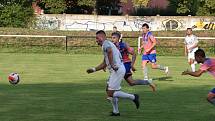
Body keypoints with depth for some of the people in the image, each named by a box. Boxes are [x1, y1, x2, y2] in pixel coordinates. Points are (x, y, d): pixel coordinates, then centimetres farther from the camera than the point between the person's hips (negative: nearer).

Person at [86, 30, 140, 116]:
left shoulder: (106, 43, -7)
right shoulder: (108, 45, 25)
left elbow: (110, 51, -33)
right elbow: (104, 64, 32)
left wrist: (112, 65, -35)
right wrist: (93, 69, 31)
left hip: (117, 70, -10)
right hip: (115, 70, 10)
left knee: (111, 93, -10)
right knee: (109, 91, 19)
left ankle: (133, 97, -4)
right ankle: (116, 111, 23)